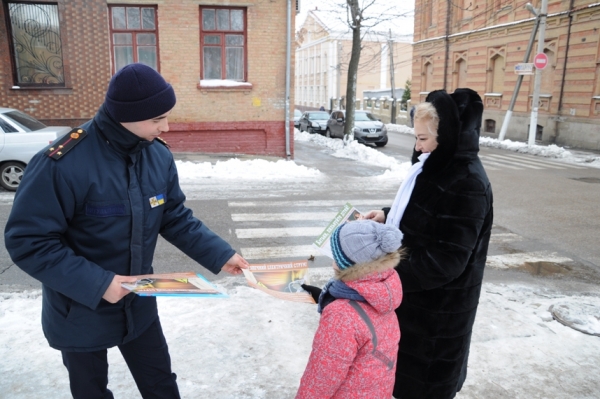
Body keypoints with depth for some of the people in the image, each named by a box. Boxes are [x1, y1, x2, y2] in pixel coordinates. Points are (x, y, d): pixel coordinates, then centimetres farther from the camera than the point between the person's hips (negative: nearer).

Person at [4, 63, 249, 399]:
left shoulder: (159, 156, -9)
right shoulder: (63, 164, -28)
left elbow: (177, 219, -1)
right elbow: (28, 241, -23)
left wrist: (221, 255, -11)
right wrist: (97, 283, -29)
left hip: (138, 305, 4)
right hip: (80, 313, -4)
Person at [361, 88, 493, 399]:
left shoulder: (467, 185, -28)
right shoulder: (441, 165, 1)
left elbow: (444, 262, -28)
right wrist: (388, 216, 0)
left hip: (437, 306, -9)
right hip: (417, 293, 9)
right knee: (408, 368, 27)